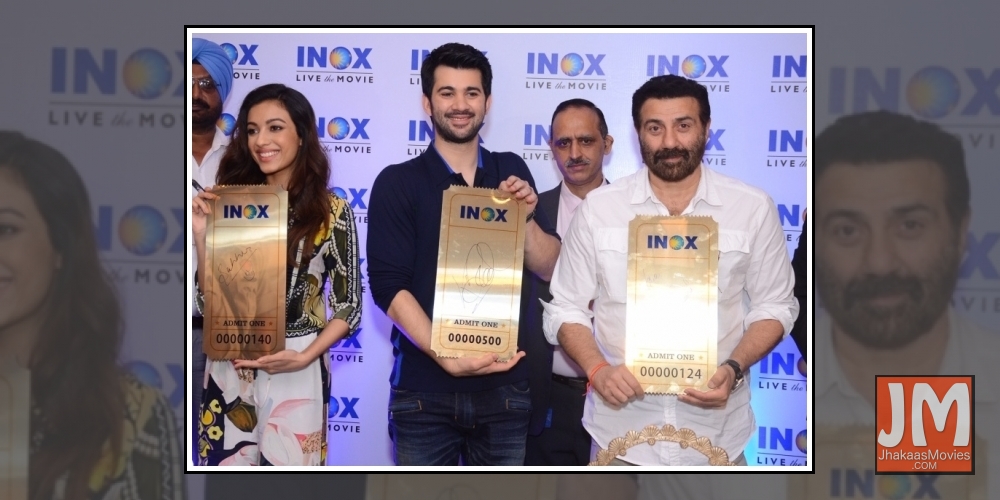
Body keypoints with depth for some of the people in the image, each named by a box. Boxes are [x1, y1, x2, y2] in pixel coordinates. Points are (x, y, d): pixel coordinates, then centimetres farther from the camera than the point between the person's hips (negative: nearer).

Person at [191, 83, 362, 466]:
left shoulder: (331, 211, -4)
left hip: (296, 373, -2)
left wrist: (304, 357, -17)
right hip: (230, 370, 3)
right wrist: (202, 234, -8)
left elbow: (349, 305, -4)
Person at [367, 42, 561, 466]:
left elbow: (551, 269, 7)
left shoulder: (512, 172, 8)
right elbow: (389, 287, -9)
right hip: (424, 391, -2)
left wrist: (525, 218, -13)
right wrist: (448, 359, -21)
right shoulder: (397, 183, -1)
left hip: (504, 387, 2)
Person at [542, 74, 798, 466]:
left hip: (716, 431, 0)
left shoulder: (753, 208, -2)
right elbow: (566, 310, 4)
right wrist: (598, 370, -15)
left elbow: (774, 306, 5)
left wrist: (733, 369, -12)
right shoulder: (597, 209, -2)